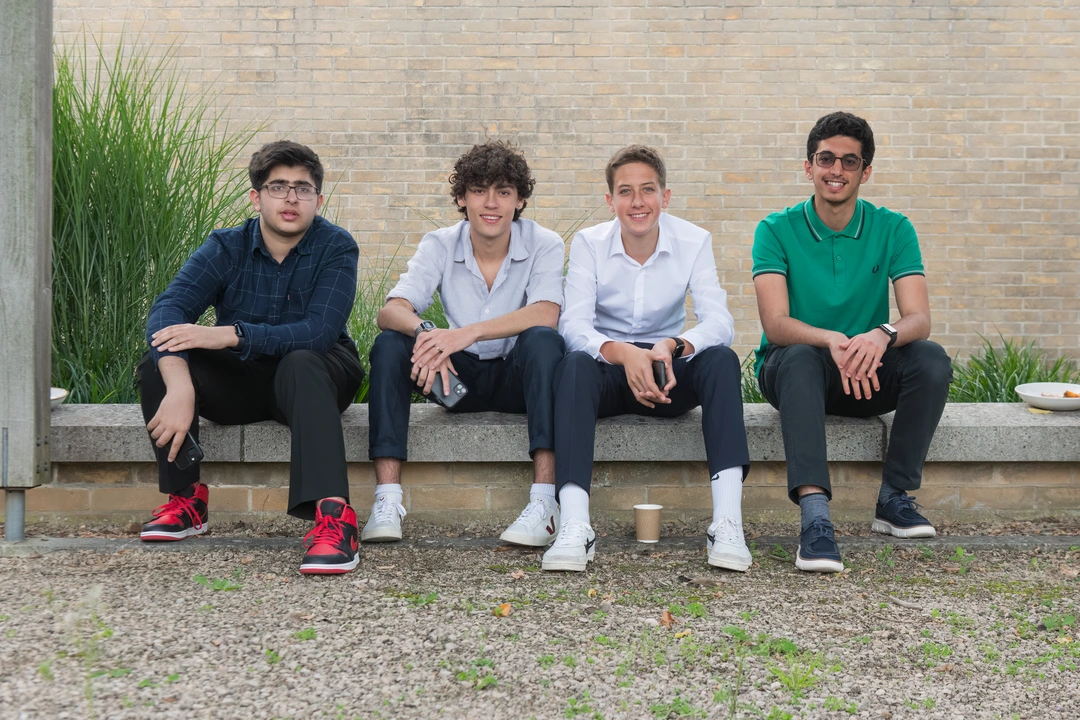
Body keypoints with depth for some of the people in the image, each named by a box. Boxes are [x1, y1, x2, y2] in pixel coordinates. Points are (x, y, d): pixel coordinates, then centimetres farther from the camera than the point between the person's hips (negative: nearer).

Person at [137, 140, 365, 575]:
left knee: (301, 363, -37)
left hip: (316, 377, -3)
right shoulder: (225, 248, -6)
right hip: (241, 381, 3)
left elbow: (319, 331, -27)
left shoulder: (336, 248, -13)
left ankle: (333, 515, -49)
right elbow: (167, 310, -23)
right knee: (158, 362, -21)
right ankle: (186, 499, -10)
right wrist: (178, 386, -42)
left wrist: (229, 334, -38)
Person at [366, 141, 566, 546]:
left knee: (543, 340, -34)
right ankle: (387, 502, -29)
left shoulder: (543, 245, -10)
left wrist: (468, 333, -41)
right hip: (462, 377, 2)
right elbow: (391, 311, -17)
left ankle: (544, 503, -41)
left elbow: (546, 315, -28)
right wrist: (423, 332, -41)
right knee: (389, 344, -22)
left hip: (520, 377, -2)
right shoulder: (440, 246, -3)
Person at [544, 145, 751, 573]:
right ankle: (574, 528, -47)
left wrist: (672, 347, -40)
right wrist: (623, 353, -41)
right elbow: (573, 325, -19)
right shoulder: (589, 244, -7)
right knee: (574, 365, -35)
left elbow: (719, 321, -17)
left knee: (722, 359, -30)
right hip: (609, 369, -1)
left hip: (670, 374, 1)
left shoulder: (694, 242, -5)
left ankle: (727, 522, -40)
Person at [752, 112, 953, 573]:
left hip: (868, 378, 2)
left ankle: (894, 499, -16)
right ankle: (815, 517, -47)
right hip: (791, 370, -2)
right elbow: (776, 324, -17)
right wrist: (833, 340, -38)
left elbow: (919, 319, -11)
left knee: (932, 360, -26)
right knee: (800, 357, -36)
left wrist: (881, 335, -36)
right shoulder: (777, 231, -6)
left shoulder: (893, 230, 0)